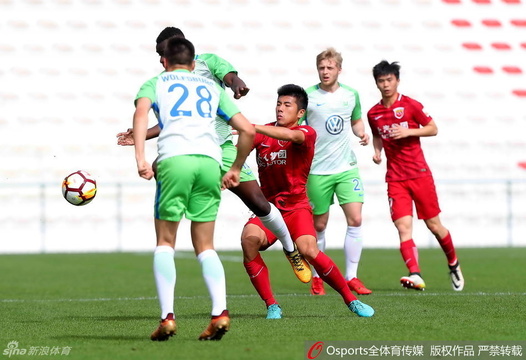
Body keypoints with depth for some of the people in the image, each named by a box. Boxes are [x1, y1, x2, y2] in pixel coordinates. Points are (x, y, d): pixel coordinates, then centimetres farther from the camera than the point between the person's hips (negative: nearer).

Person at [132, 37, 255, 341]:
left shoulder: (156, 83, 20)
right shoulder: (212, 87, 28)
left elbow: (141, 112, -3)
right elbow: (248, 130, 21)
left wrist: (141, 159, -12)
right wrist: (236, 169, 32)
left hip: (174, 159, -2)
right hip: (210, 161, 2)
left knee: (165, 243, 9)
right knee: (205, 246, 11)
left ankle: (167, 316, -5)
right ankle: (220, 311, -10)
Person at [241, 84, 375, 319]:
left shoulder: (306, 133, -4)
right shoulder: (263, 133, 10)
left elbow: (291, 135, -28)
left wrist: (253, 128, -39)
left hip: (296, 206, -3)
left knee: (309, 251, -27)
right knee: (249, 239, -28)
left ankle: (351, 300, -6)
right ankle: (271, 306, -17)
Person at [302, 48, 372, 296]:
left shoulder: (351, 95, 6)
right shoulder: (307, 96, -5)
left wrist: (361, 133, 2)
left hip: (347, 168, 2)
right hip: (317, 170, -2)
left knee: (355, 220, -8)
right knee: (319, 225, 6)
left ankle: (351, 278, 0)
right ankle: (316, 278, 22)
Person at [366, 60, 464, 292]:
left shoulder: (410, 105, -4)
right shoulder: (373, 113, 7)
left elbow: (433, 129, 0)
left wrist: (408, 131, -14)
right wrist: (377, 151, 5)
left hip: (420, 174, -2)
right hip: (395, 179, 2)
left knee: (434, 225, 5)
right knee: (403, 227, -15)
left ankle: (453, 264, 30)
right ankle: (415, 276, -27)